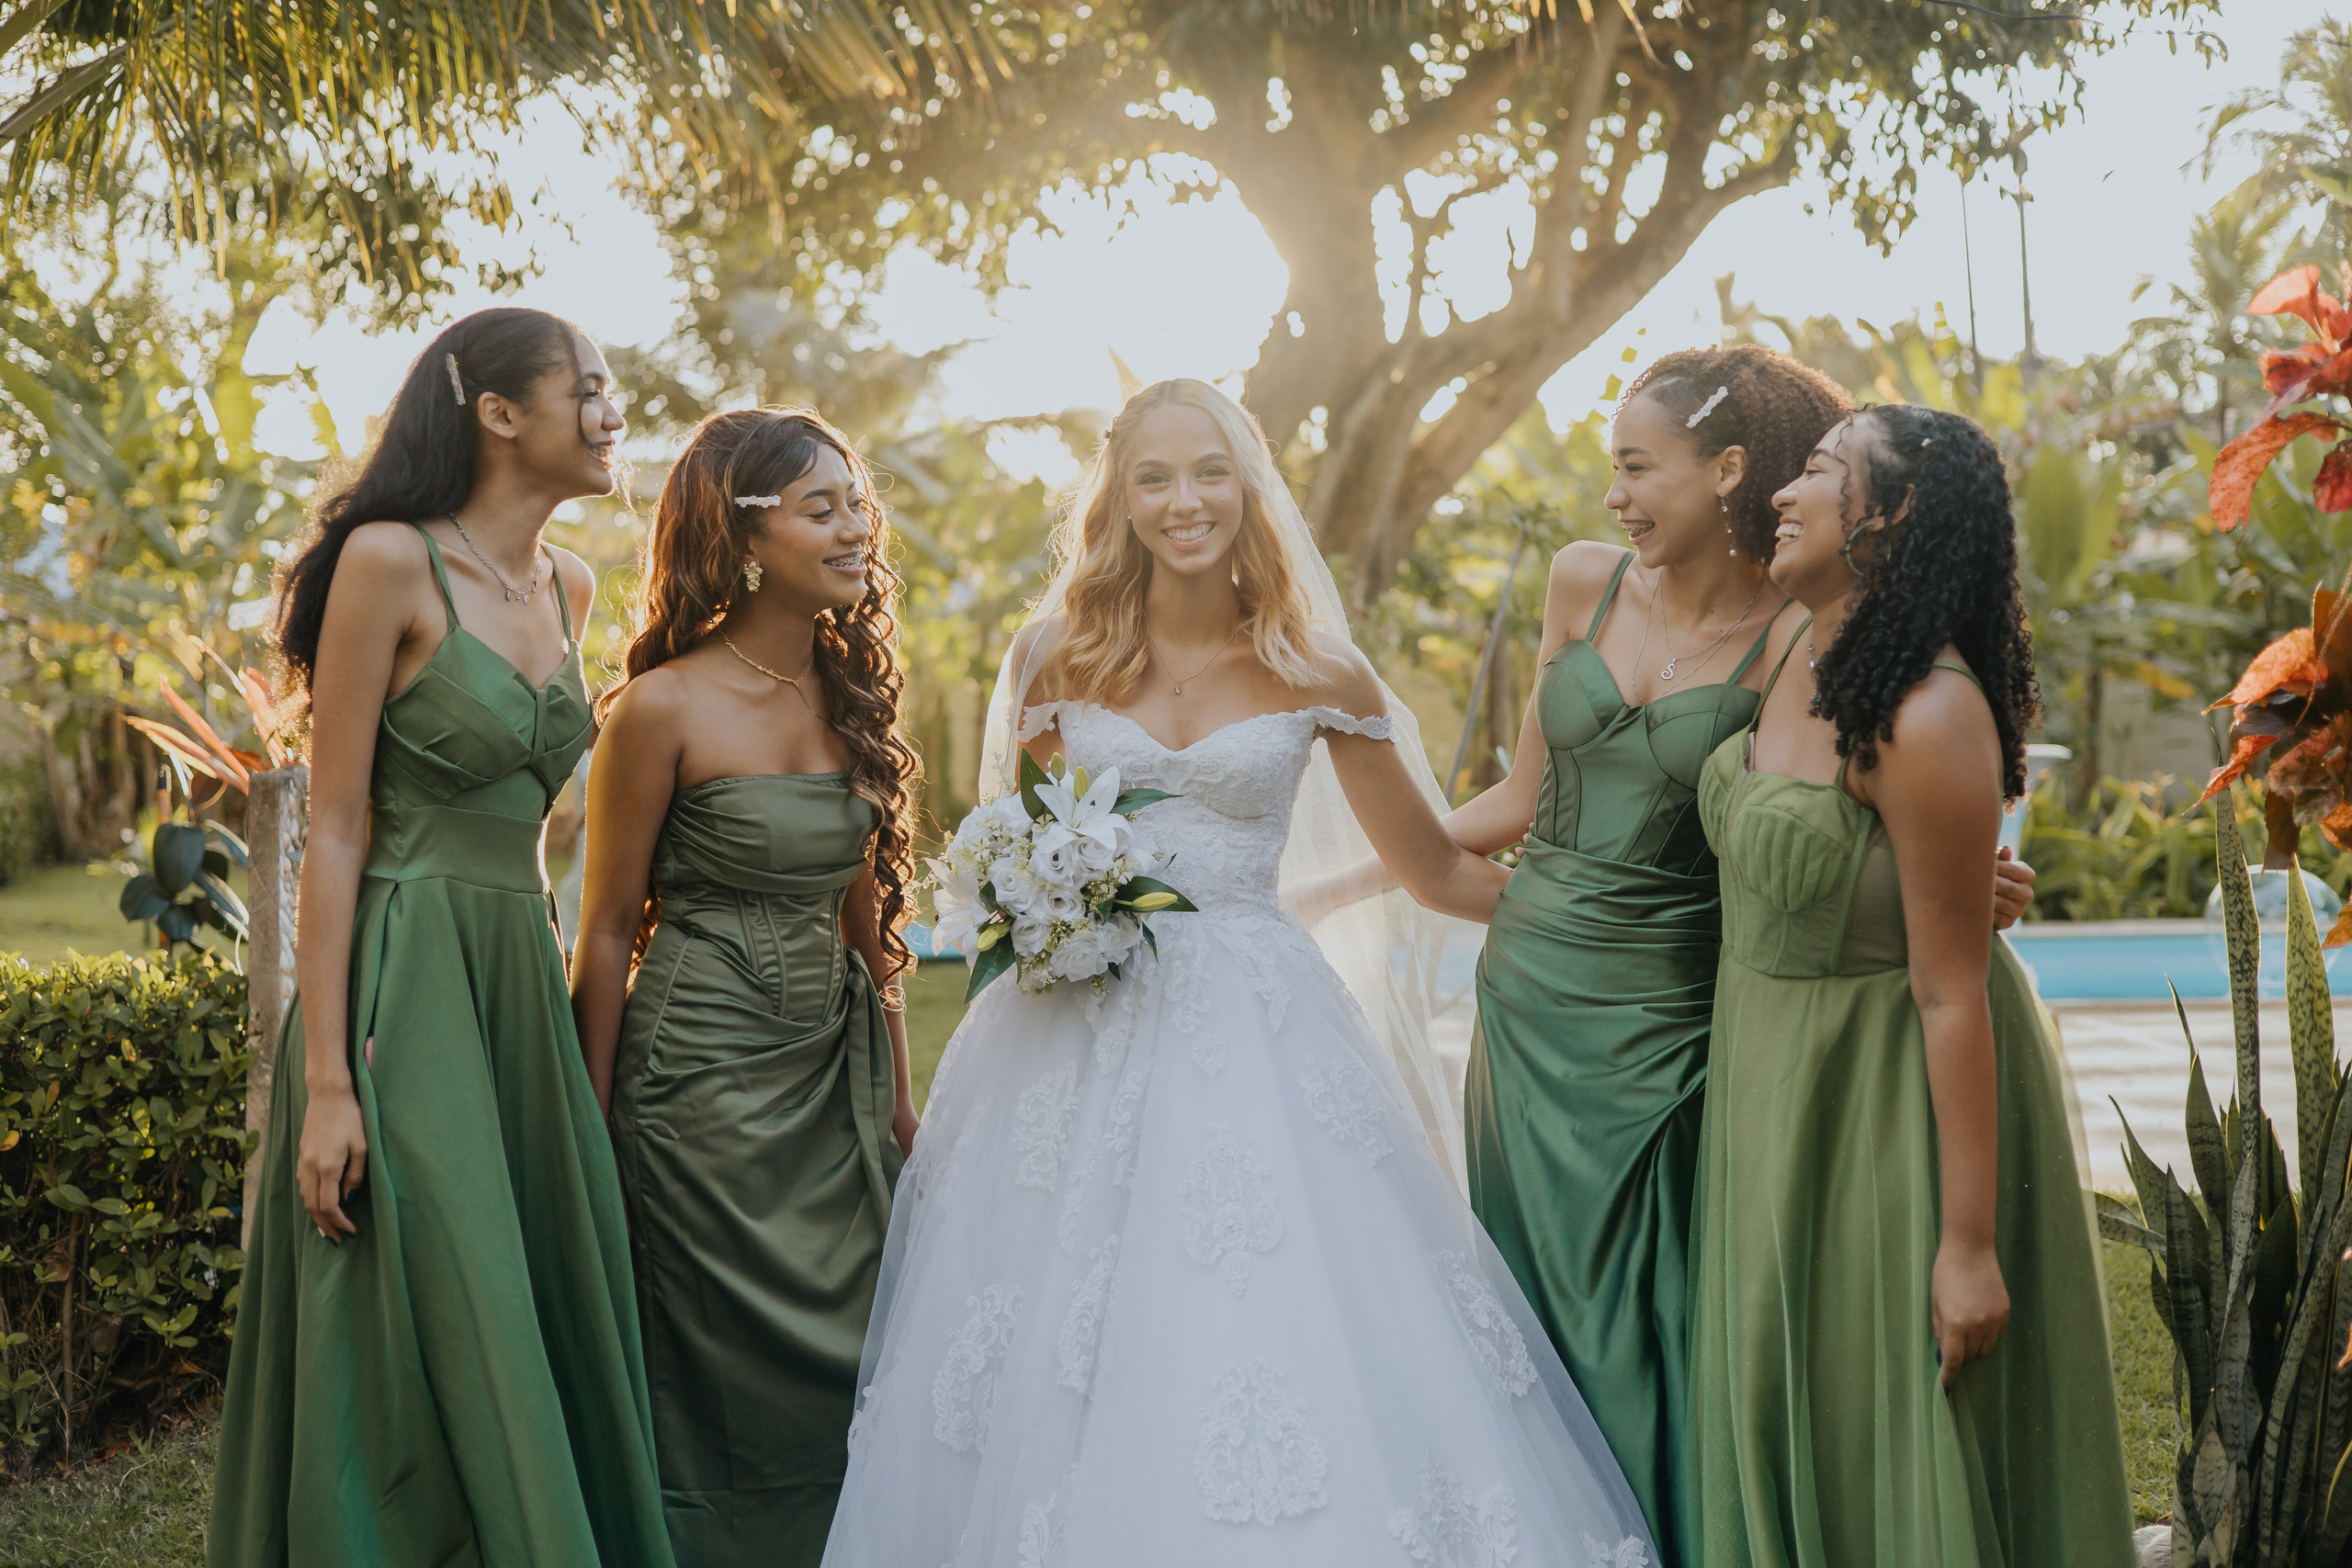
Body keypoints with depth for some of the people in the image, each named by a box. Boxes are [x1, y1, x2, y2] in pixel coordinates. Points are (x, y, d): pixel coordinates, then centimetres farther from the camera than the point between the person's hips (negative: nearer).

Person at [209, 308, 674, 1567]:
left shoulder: (565, 587, 12)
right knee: (426, 1359, -4)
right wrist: (326, 1083, -17)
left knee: (551, 1344, 9)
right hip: (405, 994, -7)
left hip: (523, 990, 7)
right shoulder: (389, 561, -9)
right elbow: (335, 834, -12)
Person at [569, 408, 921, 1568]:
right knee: (727, 1381, 2)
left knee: (840, 1366, 10)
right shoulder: (664, 709, -11)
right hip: (704, 1071, -6)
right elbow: (608, 933, -7)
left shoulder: (850, 697, 8)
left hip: (834, 1071, 6)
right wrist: (592, 1133, -7)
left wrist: (899, 1088, 15)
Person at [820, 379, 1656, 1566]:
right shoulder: (1057, 658, 6)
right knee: (1061, 1370, -2)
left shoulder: (1317, 677, 3)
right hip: (1078, 1037, 1)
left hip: (1260, 1033, -1)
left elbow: (1436, 870, 9)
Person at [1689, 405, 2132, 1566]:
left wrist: (1969, 1244, -22)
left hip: (1891, 1092, -8)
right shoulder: (1801, 658, 1)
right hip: (1770, 1079, 8)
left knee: (1892, 1411, 5)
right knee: (1779, 1393, 18)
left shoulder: (1929, 719, -25)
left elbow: (1951, 996, -24)